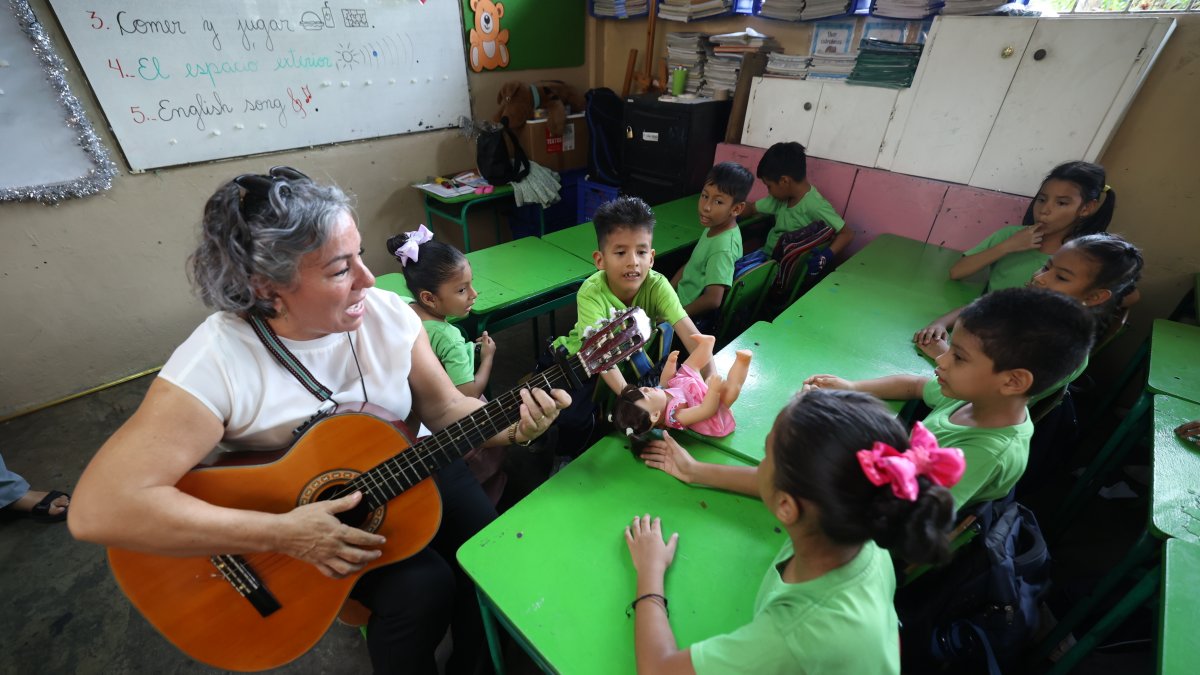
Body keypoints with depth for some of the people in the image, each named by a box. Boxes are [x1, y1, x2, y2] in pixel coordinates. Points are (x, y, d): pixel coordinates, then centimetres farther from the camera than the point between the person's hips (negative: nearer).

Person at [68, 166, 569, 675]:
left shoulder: (388, 313, -14)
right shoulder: (217, 362, -26)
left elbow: (444, 409, -8)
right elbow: (98, 509, -29)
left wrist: (512, 428, -25)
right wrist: (281, 533, -31)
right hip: (300, 508, -3)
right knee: (420, 588, -21)